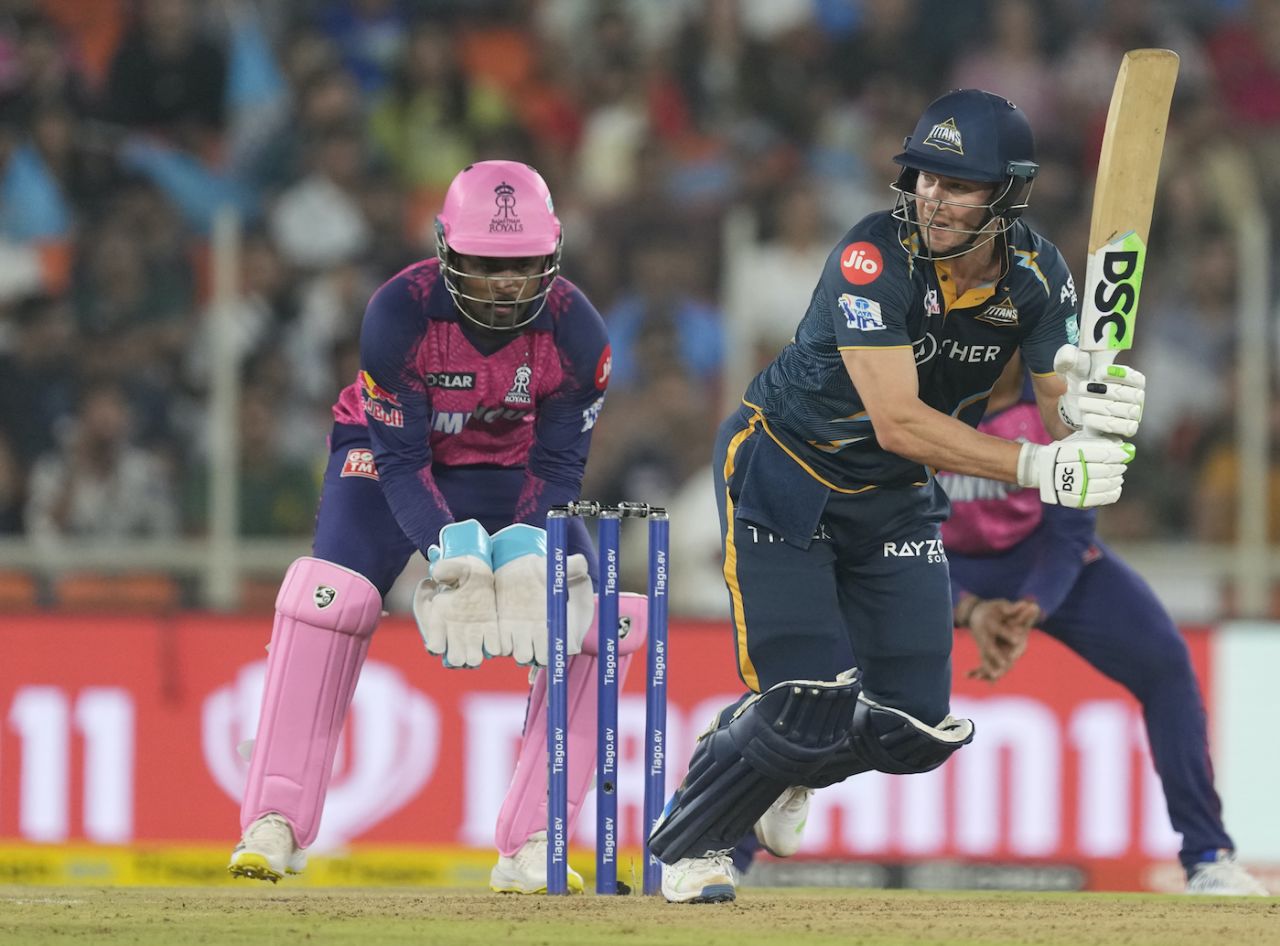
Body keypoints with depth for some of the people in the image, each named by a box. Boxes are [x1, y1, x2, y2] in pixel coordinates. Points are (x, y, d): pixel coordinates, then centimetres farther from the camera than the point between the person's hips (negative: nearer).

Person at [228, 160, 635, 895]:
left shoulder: (577, 333, -24)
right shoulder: (401, 313, -31)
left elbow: (559, 466, -15)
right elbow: (400, 458, -25)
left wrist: (526, 549, -33)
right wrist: (449, 550, -39)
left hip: (509, 474, 2)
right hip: (389, 452, -2)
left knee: (599, 621, -15)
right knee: (333, 597, -27)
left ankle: (531, 848, -9)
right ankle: (275, 826, -20)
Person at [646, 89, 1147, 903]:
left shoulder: (1037, 274, -12)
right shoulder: (874, 257, -29)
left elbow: (1062, 413, -14)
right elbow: (898, 421, -35)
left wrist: (1091, 409, -40)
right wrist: (1036, 466, -44)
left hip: (897, 501, 5)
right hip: (784, 477, -5)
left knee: (915, 730, -1)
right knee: (811, 707, -16)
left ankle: (784, 763, 33)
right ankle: (684, 844, 11)